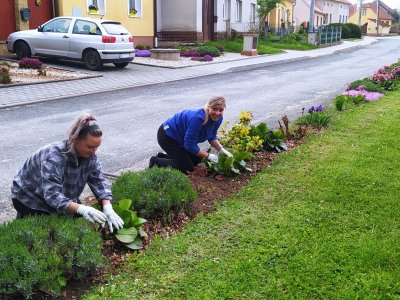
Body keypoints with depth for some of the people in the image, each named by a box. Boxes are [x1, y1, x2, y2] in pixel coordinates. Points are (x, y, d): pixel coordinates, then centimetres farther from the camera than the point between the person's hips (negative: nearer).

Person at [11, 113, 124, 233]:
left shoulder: (89, 155, -17)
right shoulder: (53, 156, -38)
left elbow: (99, 182, -17)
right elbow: (52, 195, -44)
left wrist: (108, 208, -35)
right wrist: (81, 209, -57)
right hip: (30, 199, -6)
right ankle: (23, 217, 15)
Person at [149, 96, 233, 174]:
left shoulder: (218, 119, -13)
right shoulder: (197, 118, -37)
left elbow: (212, 137, 5)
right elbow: (190, 145, -30)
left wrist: (221, 150, -11)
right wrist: (208, 156, -22)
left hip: (180, 137, 8)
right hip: (167, 136, -8)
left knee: (196, 160, 11)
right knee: (187, 168, -8)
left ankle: (162, 156, 25)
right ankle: (156, 162, 10)